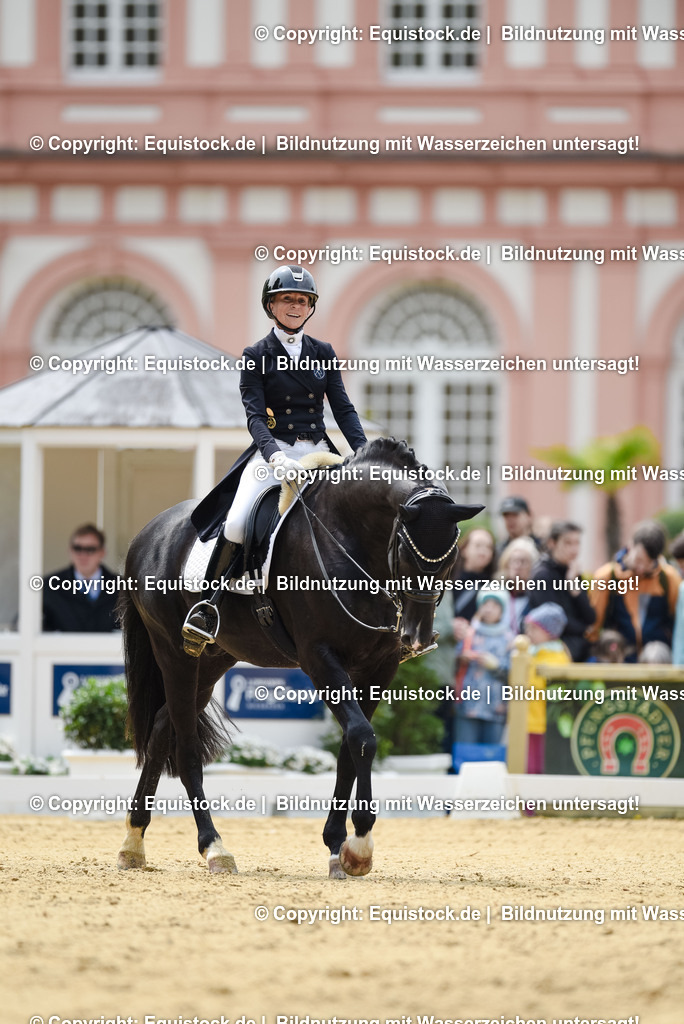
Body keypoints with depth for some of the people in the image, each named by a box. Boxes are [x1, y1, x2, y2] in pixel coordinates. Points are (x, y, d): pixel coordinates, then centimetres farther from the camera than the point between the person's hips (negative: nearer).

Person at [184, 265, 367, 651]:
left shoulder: (323, 353, 12)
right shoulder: (256, 356, 2)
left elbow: (343, 408, 7)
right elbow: (254, 414, -8)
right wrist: (274, 455, -27)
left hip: (318, 452, 3)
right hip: (273, 450, -3)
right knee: (237, 524, -25)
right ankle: (208, 604, -11)